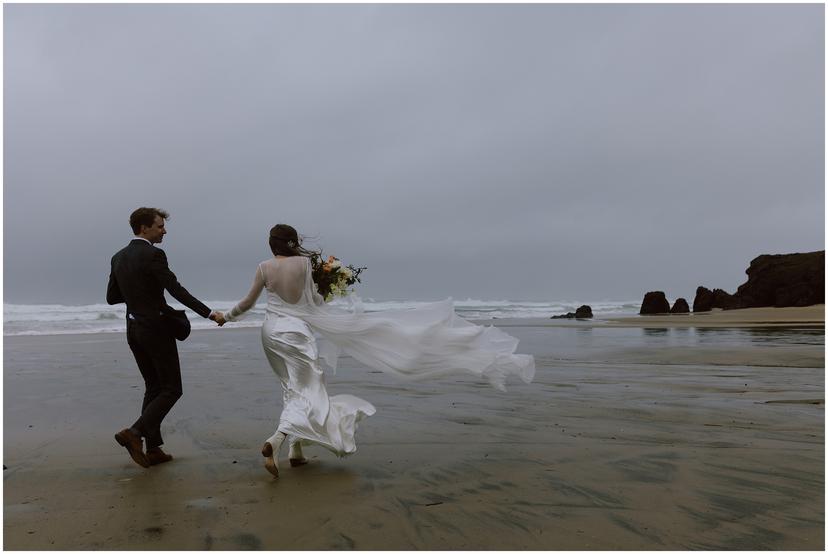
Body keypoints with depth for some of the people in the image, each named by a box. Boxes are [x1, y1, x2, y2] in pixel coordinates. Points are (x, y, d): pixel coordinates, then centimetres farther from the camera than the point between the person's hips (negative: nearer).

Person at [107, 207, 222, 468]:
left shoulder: (118, 257, 10)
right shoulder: (153, 255, -14)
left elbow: (112, 297, 14)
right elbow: (176, 290, -20)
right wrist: (209, 313, -19)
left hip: (134, 329, 8)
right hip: (156, 329, -8)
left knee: (154, 388, 15)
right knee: (172, 389, 2)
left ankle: (153, 449, 16)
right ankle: (135, 432, -10)